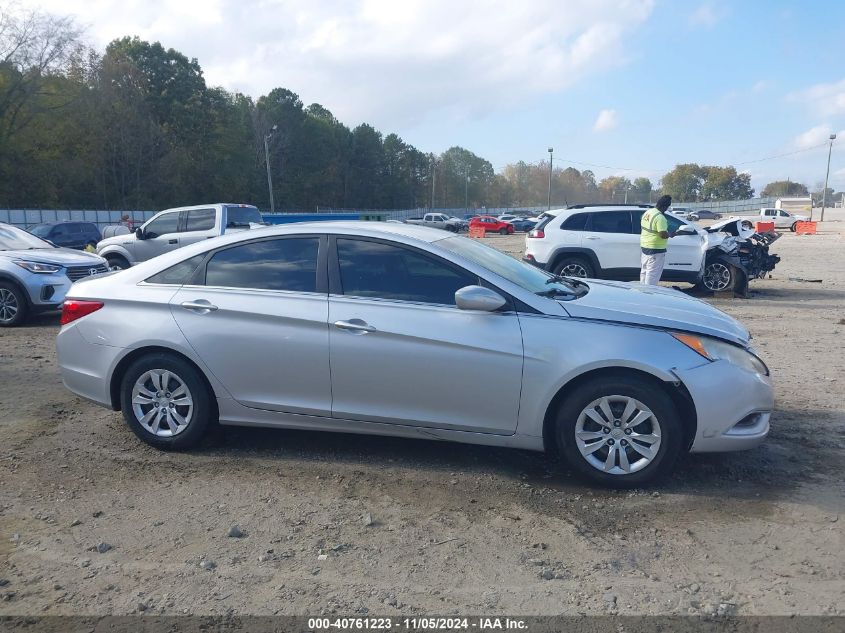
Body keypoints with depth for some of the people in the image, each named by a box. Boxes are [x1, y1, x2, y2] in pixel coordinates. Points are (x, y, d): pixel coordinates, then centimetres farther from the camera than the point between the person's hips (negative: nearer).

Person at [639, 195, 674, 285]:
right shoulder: (660, 217, -21)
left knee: (644, 272, 18)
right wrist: (670, 234, -6)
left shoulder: (647, 213, 6)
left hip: (644, 247, 9)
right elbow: (663, 234, -25)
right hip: (655, 250, -9)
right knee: (652, 274, -4)